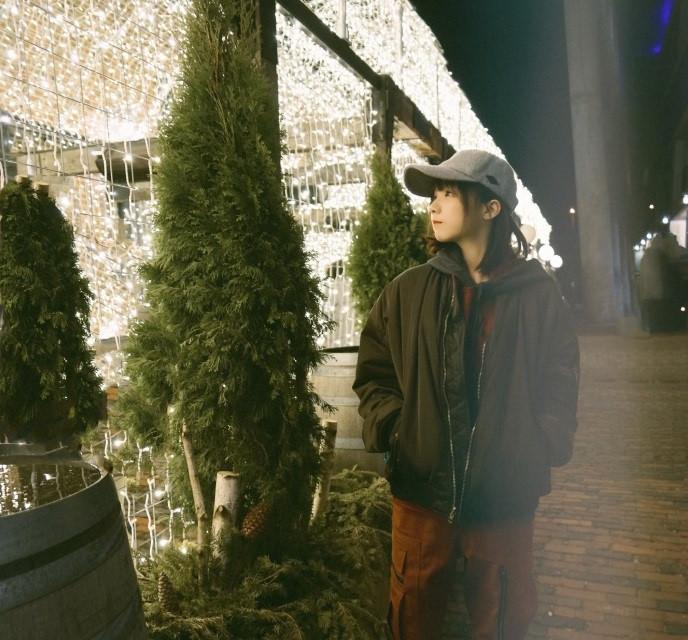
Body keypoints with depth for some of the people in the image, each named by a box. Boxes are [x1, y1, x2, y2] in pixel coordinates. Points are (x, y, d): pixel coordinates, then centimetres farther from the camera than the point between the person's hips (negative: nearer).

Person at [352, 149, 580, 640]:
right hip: (421, 489, 1)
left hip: (506, 495, 0)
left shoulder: (538, 293, -4)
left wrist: (542, 449, -8)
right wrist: (390, 428, -9)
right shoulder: (407, 291, -2)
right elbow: (373, 373, 4)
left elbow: (560, 384, 2)